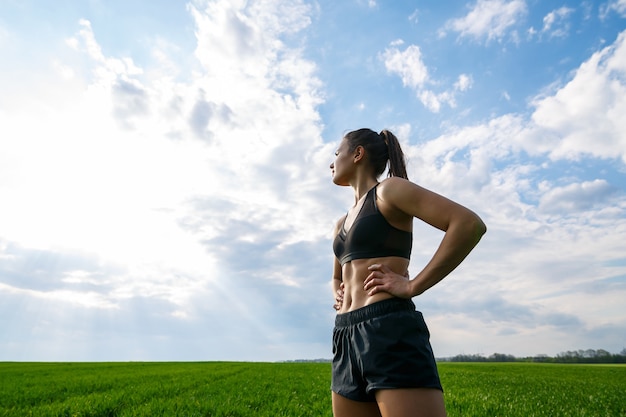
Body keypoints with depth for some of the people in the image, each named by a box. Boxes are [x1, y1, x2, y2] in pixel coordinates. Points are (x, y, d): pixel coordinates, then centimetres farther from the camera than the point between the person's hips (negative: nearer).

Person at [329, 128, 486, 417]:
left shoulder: (389, 190, -2)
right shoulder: (343, 223, 22)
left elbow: (471, 224, -14)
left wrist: (413, 286, -15)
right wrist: (338, 295, 15)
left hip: (390, 332, -8)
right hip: (346, 339, 8)